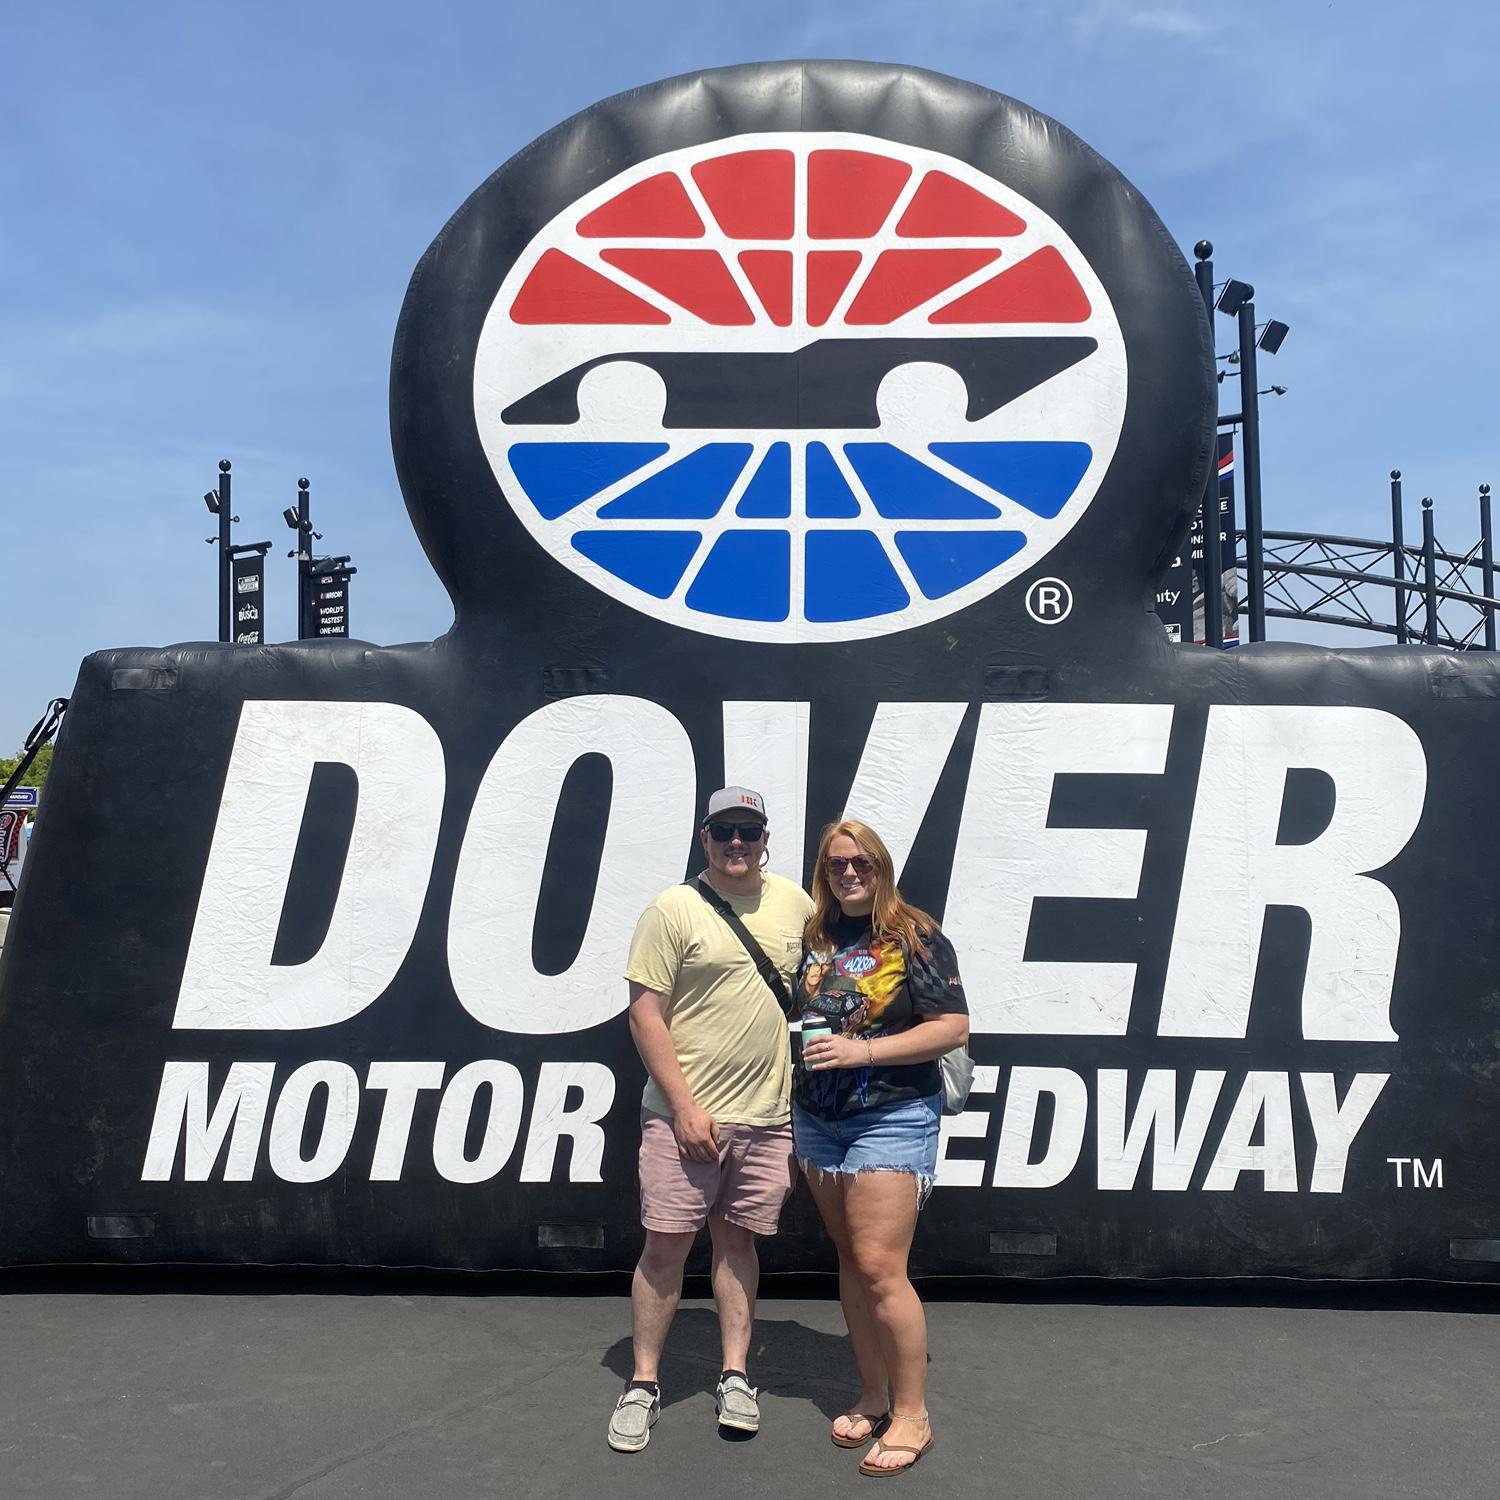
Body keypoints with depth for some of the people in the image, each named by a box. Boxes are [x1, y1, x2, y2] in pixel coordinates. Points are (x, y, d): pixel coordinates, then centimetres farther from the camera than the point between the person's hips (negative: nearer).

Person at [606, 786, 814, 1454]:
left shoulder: (794, 903, 6)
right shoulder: (674, 909, -7)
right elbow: (645, 1013, -9)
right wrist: (685, 1108, -14)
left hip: (768, 1115, 3)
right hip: (686, 1113, -3)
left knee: (737, 1240, 13)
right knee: (665, 1245, 2)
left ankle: (735, 1377, 24)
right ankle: (643, 1384, 16)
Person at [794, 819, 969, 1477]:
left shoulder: (916, 938, -7)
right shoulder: (812, 939, 7)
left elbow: (953, 1028, -12)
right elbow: (791, 1015, 20)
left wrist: (861, 1051, -18)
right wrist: (799, 1042, -1)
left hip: (891, 1119, -5)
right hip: (817, 1120, 6)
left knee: (879, 1268, -8)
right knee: (851, 1262, 13)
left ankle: (911, 1416, 7)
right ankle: (872, 1398, 26)